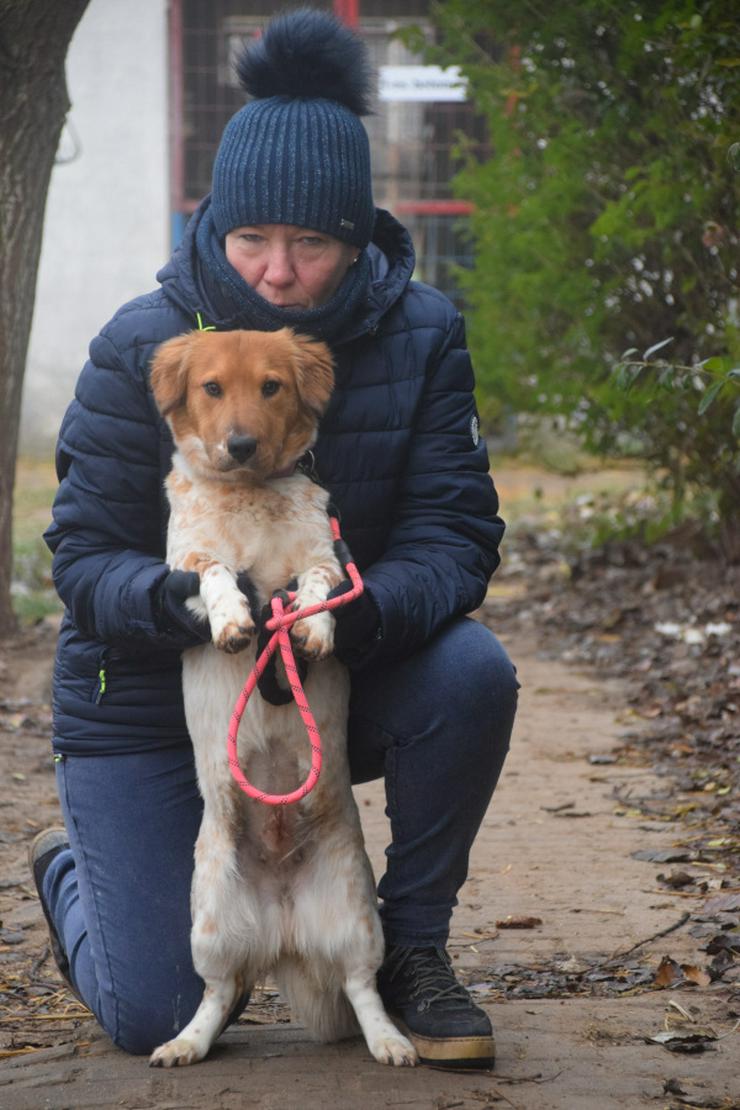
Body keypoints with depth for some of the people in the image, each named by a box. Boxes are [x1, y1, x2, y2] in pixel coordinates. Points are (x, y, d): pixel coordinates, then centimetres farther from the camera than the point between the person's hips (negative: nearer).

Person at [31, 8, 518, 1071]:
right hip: (151, 696, -2)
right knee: (158, 1016, -8)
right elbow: (86, 554, -15)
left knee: (471, 672, -30)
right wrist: (169, 599, -39)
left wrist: (371, 610, -38)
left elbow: (456, 532, -15)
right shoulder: (143, 345, -16)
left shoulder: (419, 335, -11)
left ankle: (408, 948, -7)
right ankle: (72, 867, 30)